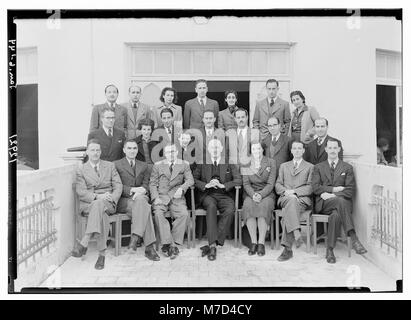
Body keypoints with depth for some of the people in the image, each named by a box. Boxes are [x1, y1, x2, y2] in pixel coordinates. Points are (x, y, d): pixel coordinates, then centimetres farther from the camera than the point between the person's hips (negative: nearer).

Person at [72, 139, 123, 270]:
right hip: (87, 204, 0)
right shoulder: (81, 169, 11)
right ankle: (102, 253, -42)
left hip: (108, 203, 1)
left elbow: (118, 186, 7)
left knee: (99, 205, -38)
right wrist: (97, 196, -20)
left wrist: (112, 198, -15)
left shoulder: (110, 166, 16)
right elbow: (81, 192, -2)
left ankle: (84, 244, -43)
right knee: (102, 213, -37)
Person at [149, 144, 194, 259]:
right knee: (158, 213, -30)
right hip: (161, 196, 0)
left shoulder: (184, 165, 15)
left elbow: (190, 180, 2)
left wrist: (181, 188, -18)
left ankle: (173, 243, -21)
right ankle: (170, 244, -27)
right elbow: (153, 184, 9)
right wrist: (156, 198, -9)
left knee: (184, 214, -28)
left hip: (177, 197, 0)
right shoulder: (157, 166, 15)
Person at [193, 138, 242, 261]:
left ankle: (212, 244, -30)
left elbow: (238, 180, 4)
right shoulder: (202, 164, 16)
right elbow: (194, 179, 6)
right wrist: (206, 185, -13)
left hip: (224, 195, 1)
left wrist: (223, 185, -12)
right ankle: (213, 245, -39)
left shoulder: (230, 164, 15)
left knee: (230, 209, -32)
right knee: (211, 206, -35)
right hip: (207, 195, 0)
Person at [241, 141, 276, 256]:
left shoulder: (271, 162, 5)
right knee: (248, 205, -32)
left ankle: (261, 243, -29)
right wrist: (253, 194, -17)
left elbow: (271, 184, -2)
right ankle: (253, 242, -27)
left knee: (264, 206, -34)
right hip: (250, 193, 1)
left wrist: (261, 195, -20)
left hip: (266, 194, -1)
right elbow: (245, 183, 3)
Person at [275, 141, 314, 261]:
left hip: (302, 198, -1)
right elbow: (278, 185, 17)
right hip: (285, 197, 2)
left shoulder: (310, 167, 19)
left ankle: (287, 248, -41)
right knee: (291, 199, -38)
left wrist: (294, 191, -11)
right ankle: (296, 233, -50)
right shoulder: (284, 166, 27)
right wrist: (285, 191, -7)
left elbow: (310, 187, 5)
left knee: (287, 212, -36)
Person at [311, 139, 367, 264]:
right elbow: (315, 188, 4)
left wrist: (332, 195, -11)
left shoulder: (347, 167, 17)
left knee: (336, 215, -38)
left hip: (343, 202, 1)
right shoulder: (318, 167, 19)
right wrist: (333, 189, -8)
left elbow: (350, 189, 3)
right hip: (324, 203, -1)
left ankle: (330, 250, -34)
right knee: (340, 201, -37)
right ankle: (354, 238, -43)